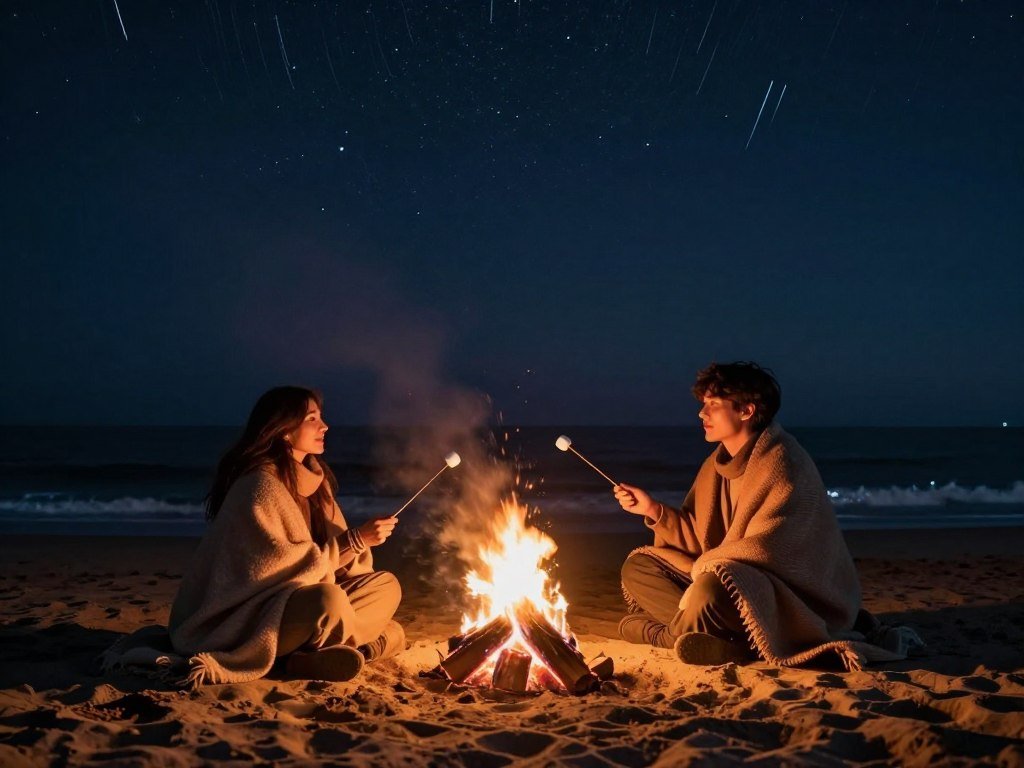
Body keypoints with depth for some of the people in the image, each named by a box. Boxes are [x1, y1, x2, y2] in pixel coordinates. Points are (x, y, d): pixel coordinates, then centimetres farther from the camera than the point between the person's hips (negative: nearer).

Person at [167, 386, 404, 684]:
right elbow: (283, 565, -20)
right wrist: (354, 541, -19)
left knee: (387, 584, -2)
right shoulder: (261, 486, -17)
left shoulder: (312, 478, 10)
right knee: (329, 600, -37)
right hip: (244, 622, -9)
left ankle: (314, 654, -17)